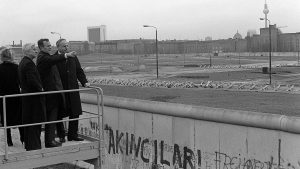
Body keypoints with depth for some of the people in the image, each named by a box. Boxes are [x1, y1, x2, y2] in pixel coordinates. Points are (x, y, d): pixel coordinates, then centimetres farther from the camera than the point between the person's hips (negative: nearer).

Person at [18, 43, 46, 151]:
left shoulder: (22, 62, 14)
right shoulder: (29, 63, -18)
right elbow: (32, 80, -26)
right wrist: (40, 88, -12)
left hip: (26, 96, 10)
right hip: (34, 97, -10)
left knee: (28, 122, 15)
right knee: (35, 122, -5)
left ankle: (28, 145, 23)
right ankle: (34, 146, -1)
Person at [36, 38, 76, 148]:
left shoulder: (46, 56, 18)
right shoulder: (42, 58, -16)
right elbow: (52, 60, -35)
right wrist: (66, 55, -47)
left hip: (53, 91, 10)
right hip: (50, 92, -10)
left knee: (52, 118, 15)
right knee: (51, 118, -6)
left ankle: (50, 140, 22)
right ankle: (49, 141, -2)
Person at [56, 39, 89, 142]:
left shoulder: (73, 57, 9)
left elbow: (79, 71, 12)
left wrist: (84, 82, 1)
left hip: (73, 90, 5)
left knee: (75, 113, 7)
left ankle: (73, 135, 19)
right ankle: (61, 135, 19)